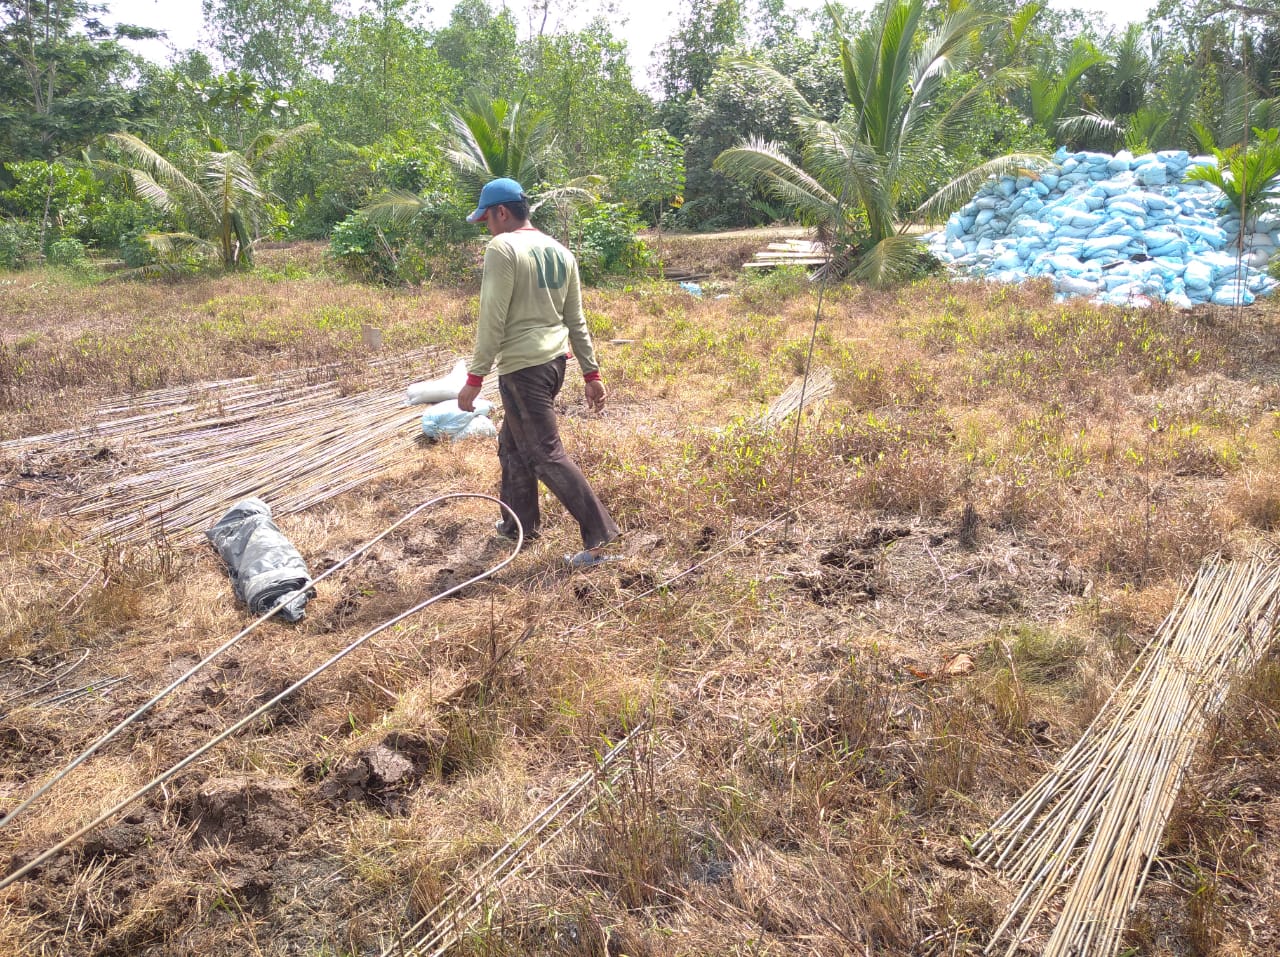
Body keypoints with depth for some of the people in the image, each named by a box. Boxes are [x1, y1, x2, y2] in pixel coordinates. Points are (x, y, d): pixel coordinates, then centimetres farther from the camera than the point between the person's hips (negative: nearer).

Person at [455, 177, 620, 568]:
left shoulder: (502, 248, -13)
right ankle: (520, 522, 33)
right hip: (555, 360, 9)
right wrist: (592, 373, 16)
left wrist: (475, 377, -12)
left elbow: (493, 321, -17)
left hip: (522, 368, -9)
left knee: (546, 455, -2)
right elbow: (576, 321, 13)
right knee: (512, 443, 22)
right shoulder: (560, 251, 11)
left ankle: (599, 535, -1)